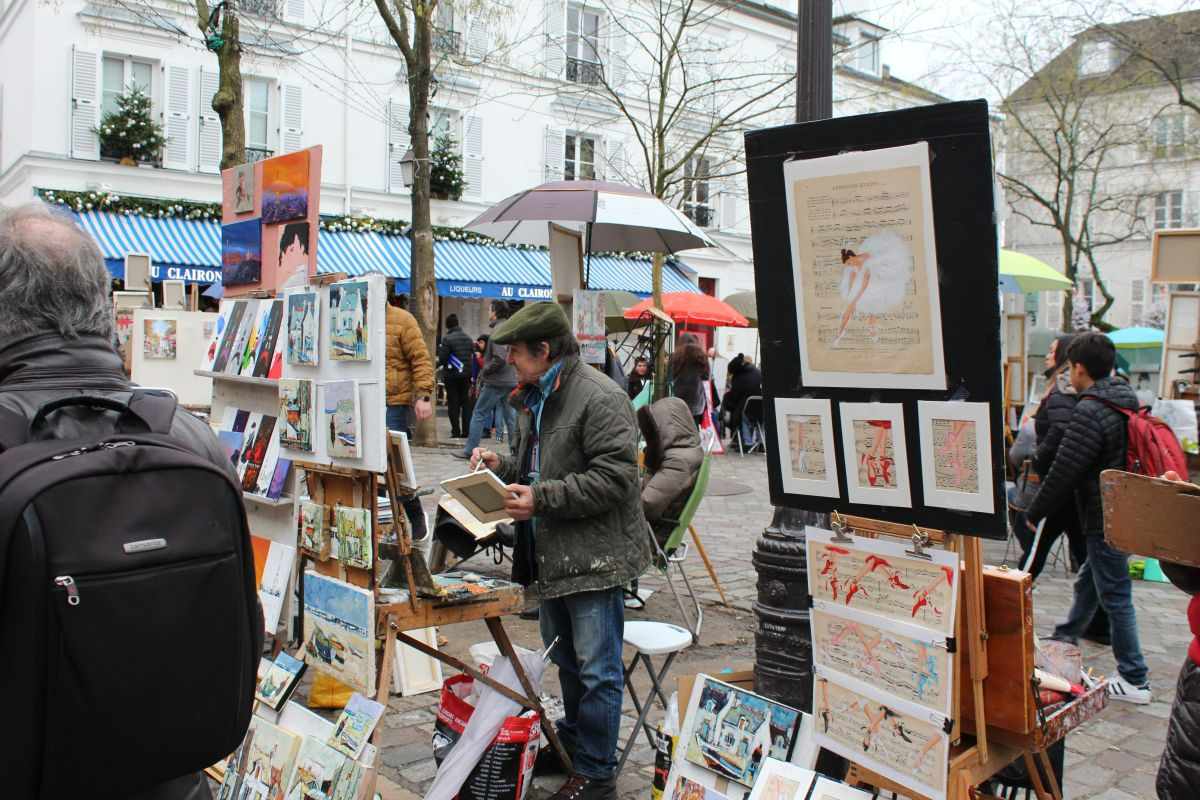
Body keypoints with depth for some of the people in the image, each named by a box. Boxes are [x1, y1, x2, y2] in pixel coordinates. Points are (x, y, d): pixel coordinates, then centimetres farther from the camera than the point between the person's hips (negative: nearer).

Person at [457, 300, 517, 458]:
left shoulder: (498, 331, -14)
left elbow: (499, 358, -23)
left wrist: (484, 372, -10)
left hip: (496, 382, -8)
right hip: (511, 381, 8)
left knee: (479, 414, 2)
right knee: (511, 417, 9)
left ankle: (470, 450, 5)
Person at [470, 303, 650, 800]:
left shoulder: (599, 399, -18)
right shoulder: (535, 399, 13)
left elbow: (614, 477, -24)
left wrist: (541, 499, -24)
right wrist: (502, 467, 4)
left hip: (594, 556, -10)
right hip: (552, 555, 10)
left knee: (596, 670, 2)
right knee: (565, 660, 23)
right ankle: (573, 742, 41)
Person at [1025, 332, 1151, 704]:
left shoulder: (1090, 411, -21)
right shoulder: (1126, 401, 8)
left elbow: (1064, 472, -20)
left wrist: (1034, 512, -8)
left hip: (1105, 520, -9)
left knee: (1115, 597, 0)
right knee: (1087, 582, 23)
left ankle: (1134, 680, 8)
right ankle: (1064, 639, 40)